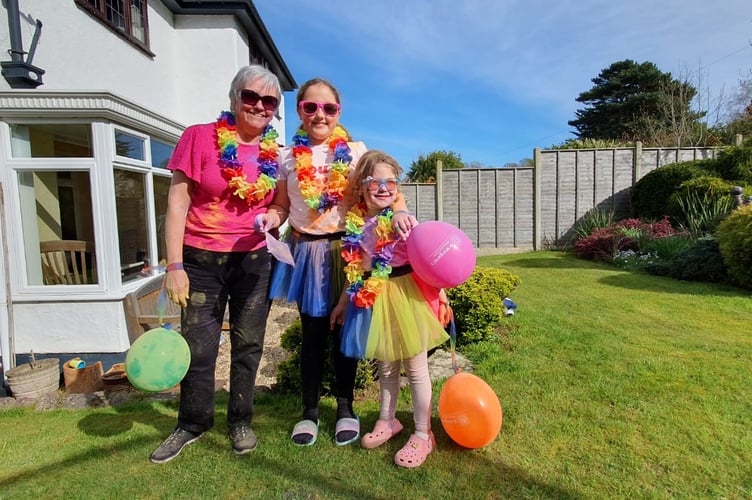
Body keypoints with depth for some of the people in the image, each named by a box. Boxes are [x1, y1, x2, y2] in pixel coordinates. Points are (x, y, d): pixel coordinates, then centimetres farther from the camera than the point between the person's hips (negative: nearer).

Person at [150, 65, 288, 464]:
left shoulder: (275, 155, 3)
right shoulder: (200, 137, -5)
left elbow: (282, 205, 13)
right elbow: (177, 202, -6)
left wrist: (273, 217, -13)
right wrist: (175, 265, -10)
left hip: (254, 261, 2)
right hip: (201, 260, -2)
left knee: (248, 345, 11)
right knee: (197, 347, 6)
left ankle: (240, 421, 31)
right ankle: (192, 423, 31)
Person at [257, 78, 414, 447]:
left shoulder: (356, 152, 0)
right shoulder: (287, 157, 4)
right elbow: (281, 205, 5)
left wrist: (399, 210, -26)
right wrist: (269, 219, -16)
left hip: (346, 249, 0)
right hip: (306, 251, 1)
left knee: (345, 330, 9)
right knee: (313, 332, 8)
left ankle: (345, 408, 27)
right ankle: (310, 410, 26)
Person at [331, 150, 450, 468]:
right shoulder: (355, 225, 2)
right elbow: (356, 271, 10)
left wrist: (440, 292, -14)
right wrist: (343, 303, 16)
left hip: (407, 295, -4)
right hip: (375, 299, 5)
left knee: (415, 368, 7)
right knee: (385, 366, 20)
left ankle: (423, 434, 23)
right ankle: (387, 421, 40)